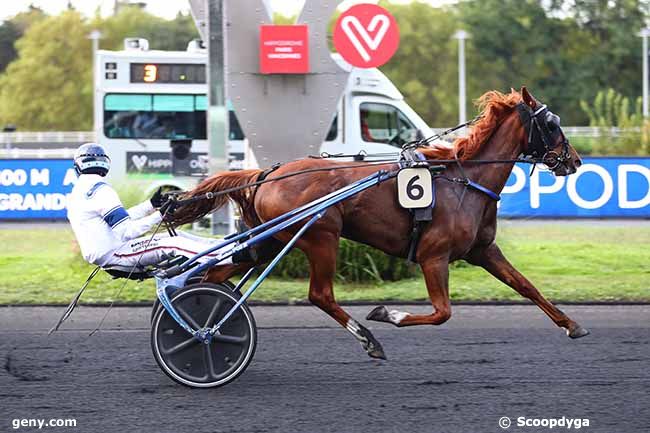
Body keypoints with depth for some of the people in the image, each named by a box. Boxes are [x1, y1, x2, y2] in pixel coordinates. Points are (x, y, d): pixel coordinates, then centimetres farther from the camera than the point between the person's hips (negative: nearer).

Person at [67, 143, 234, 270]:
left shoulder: (76, 193, 15)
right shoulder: (100, 189, -15)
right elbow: (126, 232, -20)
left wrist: (152, 204, 17)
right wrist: (159, 215, -17)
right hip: (112, 254, -9)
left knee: (174, 237, 12)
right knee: (173, 244, -15)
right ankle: (231, 257, -20)